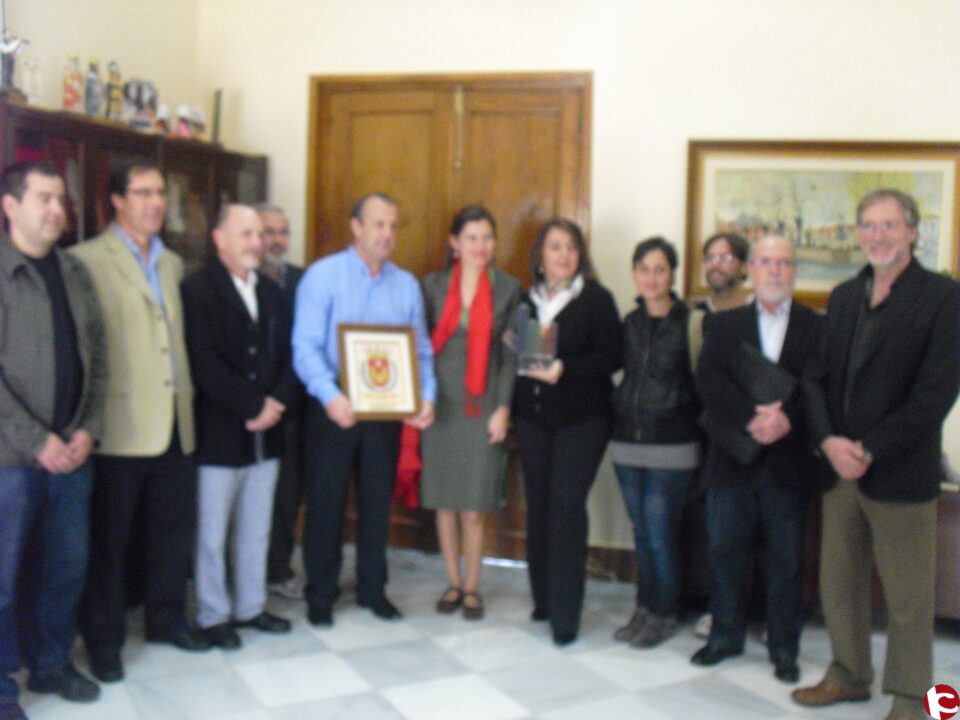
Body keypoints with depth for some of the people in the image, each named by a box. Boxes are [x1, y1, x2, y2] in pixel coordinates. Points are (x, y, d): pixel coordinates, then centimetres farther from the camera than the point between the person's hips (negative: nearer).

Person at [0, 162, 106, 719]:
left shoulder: (75, 272, 10)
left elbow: (97, 355, 10)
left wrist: (88, 430, -1)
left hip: (73, 450, 5)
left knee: (68, 565, 14)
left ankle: (52, 664, 32)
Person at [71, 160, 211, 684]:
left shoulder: (172, 264, 16)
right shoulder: (87, 260, -7)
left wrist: (188, 396, 9)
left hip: (175, 422, 6)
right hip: (121, 425, -6)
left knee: (173, 528, 14)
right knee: (109, 536, 7)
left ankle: (165, 618, 31)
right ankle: (103, 637, 21)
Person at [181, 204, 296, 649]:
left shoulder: (271, 292, 14)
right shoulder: (197, 290, -8)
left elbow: (286, 356, 11)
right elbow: (205, 364, -16)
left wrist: (275, 403, -6)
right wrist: (255, 406, -14)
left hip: (266, 433, 6)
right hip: (218, 434, -6)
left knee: (256, 530, 14)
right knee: (212, 533, 5)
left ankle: (250, 607, 27)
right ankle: (212, 616, 18)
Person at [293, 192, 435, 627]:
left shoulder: (407, 284, 7)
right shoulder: (323, 275, -6)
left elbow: (421, 350, 5)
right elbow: (306, 347, -14)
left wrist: (427, 396, -13)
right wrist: (330, 396, -29)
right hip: (334, 408, -3)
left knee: (377, 501, 12)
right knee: (326, 501, 6)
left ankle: (372, 589, 28)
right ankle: (320, 594, 21)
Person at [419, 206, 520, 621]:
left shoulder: (508, 288, 2)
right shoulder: (433, 286, 5)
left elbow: (511, 352, 1)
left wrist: (503, 408, -5)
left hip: (482, 406, -2)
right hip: (441, 402, 2)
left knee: (473, 505, 0)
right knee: (443, 501, 8)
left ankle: (472, 586, 17)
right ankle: (453, 583, 24)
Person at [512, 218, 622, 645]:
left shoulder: (596, 299, -3)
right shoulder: (526, 300, 10)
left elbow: (613, 355, -9)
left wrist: (565, 369, -19)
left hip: (581, 419, -4)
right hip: (533, 416, 4)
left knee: (566, 506, -8)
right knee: (538, 504, 7)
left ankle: (564, 614, -2)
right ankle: (544, 598, 22)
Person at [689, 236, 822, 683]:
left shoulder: (816, 327, 2)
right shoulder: (724, 324, 7)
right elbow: (708, 379, -8)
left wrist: (788, 419, -25)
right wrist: (752, 416, -21)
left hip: (789, 462, -1)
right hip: (733, 459, 2)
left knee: (786, 559, 7)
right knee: (726, 551, 11)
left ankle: (783, 647, 22)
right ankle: (726, 636, 28)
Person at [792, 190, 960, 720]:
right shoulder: (844, 296, 11)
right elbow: (818, 375, 7)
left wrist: (871, 450, -16)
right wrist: (829, 441, -9)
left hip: (900, 472, -5)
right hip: (839, 467, 5)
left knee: (908, 597, 6)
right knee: (838, 582, 14)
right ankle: (849, 675, 33)